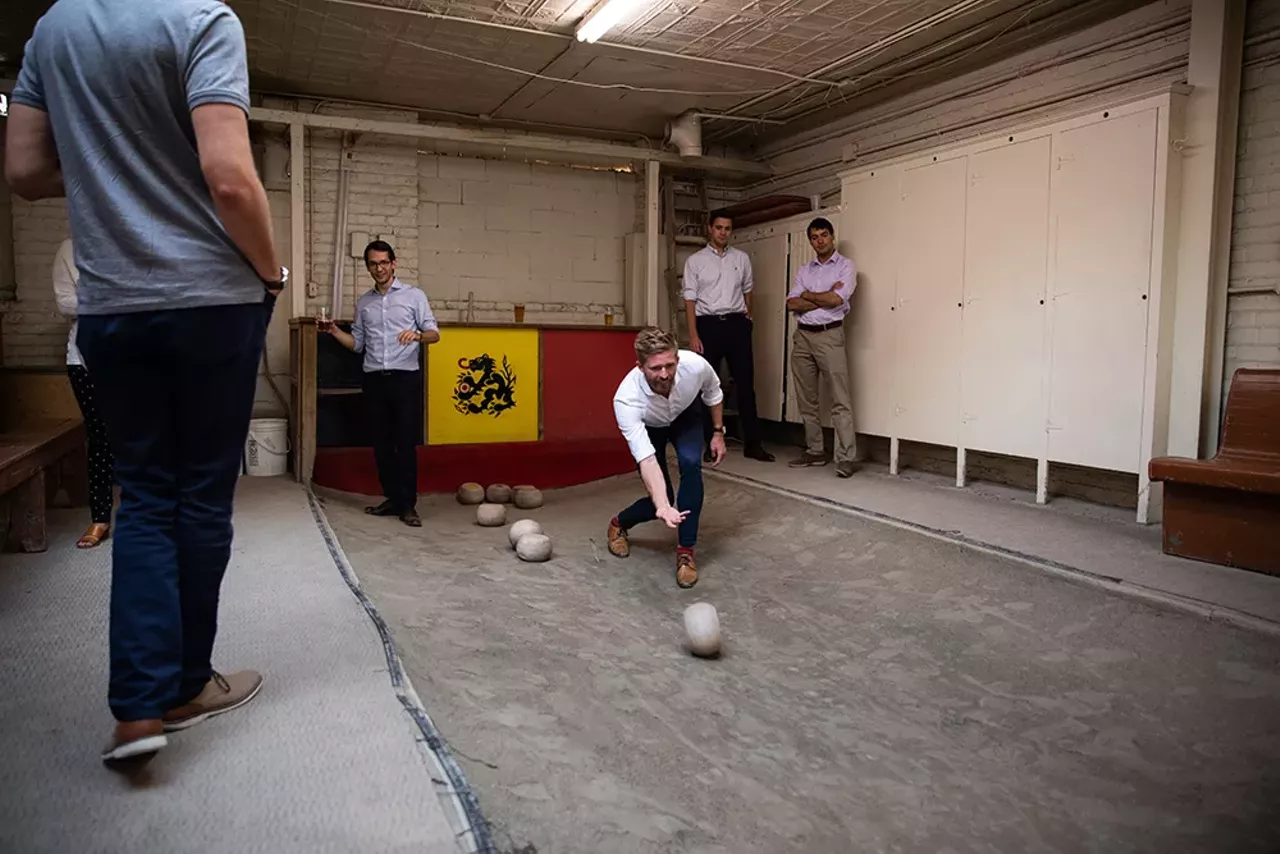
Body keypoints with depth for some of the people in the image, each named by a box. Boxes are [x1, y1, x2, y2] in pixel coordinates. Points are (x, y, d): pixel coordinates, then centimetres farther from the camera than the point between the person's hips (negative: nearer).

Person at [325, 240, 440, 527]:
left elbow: (434, 333, -2)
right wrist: (335, 332, 0)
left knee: (406, 442, -5)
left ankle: (408, 504, -1)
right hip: (374, 380, 4)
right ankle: (392, 498, 16)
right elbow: (358, 344, 16)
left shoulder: (414, 295, 3)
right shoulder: (363, 302, 14)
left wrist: (417, 334, -23)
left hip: (405, 378, -4)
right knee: (381, 443, 6)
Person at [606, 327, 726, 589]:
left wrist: (718, 432, -3)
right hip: (649, 427, -1)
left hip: (686, 416, 2)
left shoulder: (696, 365, -36)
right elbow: (646, 460, -47)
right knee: (660, 501, -8)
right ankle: (619, 524, 27)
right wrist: (663, 506, -60)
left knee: (690, 464, -28)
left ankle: (686, 551, -12)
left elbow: (713, 393, -9)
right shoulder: (626, 399, -43)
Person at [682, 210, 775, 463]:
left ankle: (752, 443, 6)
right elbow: (690, 299, -3)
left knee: (745, 383, 1)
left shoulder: (742, 258, 9)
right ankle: (709, 442, 13)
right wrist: (693, 335, -10)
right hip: (708, 324, -2)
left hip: (737, 324, 2)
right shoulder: (695, 261, 2)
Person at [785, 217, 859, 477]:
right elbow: (791, 304, 1)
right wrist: (824, 297, -8)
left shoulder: (845, 265, 3)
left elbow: (836, 300, -13)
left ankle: (846, 457, -11)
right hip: (802, 336, 5)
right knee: (806, 399, 9)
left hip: (829, 335, -5)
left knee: (840, 399, -9)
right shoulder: (804, 270, 15)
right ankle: (815, 451, 18)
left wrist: (808, 295, 1)